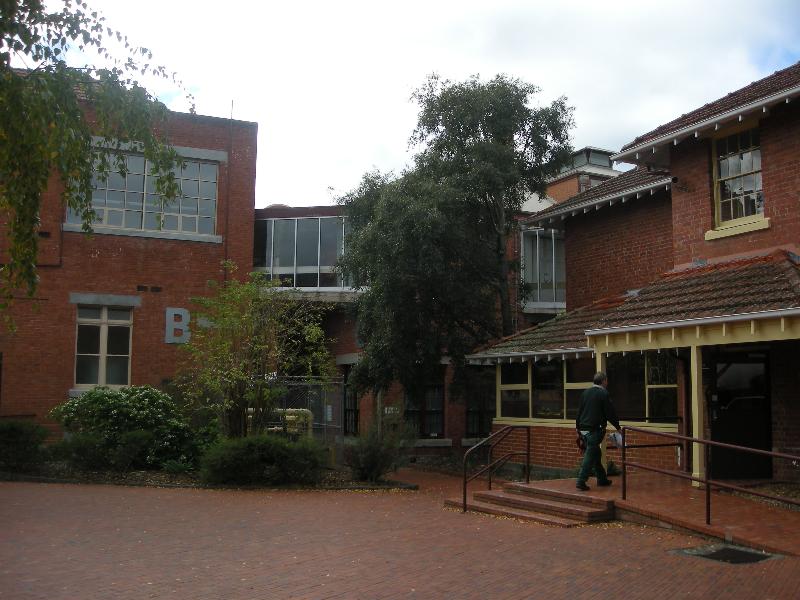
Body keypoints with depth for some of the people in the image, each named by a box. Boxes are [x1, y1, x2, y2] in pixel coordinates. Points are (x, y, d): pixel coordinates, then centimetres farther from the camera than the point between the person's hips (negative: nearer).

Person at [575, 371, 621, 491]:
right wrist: (618, 427, 5)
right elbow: (610, 413, -8)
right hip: (595, 430, -7)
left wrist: (578, 427, 23)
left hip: (583, 429, 7)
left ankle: (602, 479, 26)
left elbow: (579, 411, 16)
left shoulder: (585, 392, 10)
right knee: (590, 456, -5)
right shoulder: (604, 394, -10)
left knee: (596, 454, 17)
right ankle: (581, 482, -8)